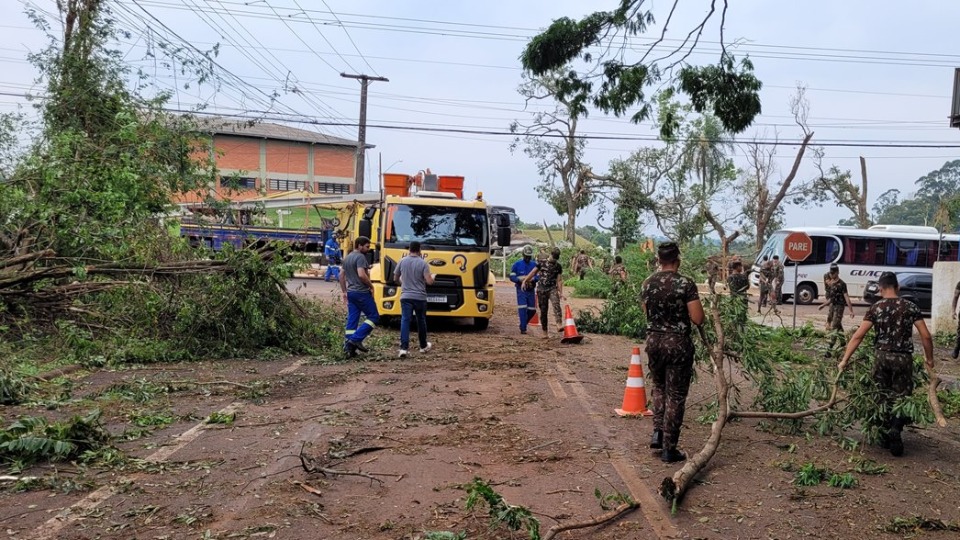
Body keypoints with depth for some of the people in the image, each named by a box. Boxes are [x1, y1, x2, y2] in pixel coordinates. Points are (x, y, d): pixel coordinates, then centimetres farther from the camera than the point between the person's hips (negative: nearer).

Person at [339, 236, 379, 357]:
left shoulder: (347, 258, 17)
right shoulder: (360, 257, -12)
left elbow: (341, 276, 22)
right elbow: (361, 275, -24)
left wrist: (344, 292, 26)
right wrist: (371, 285, -10)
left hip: (351, 293, 9)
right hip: (362, 293, -9)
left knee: (352, 320, 8)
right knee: (374, 317, 0)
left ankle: (349, 346, 6)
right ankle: (356, 339, -8)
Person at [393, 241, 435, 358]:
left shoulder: (402, 261, 1)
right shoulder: (423, 263, -8)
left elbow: (396, 278, 13)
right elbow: (429, 281, -14)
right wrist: (432, 277, 9)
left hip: (405, 297, 1)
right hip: (420, 297, -1)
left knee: (405, 321, -5)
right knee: (421, 321, 16)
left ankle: (404, 348, -18)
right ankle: (423, 346, 31)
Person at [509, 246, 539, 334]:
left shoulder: (534, 265, 9)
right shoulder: (517, 265, 2)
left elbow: (539, 276, 5)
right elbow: (512, 277, -1)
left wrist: (533, 279, -17)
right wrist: (520, 279, -18)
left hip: (531, 290, 3)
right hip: (521, 290, -3)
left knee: (532, 310, 5)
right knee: (522, 309, -12)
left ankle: (523, 323, 28)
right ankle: (523, 328, -8)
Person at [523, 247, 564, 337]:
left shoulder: (558, 266, 9)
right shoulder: (542, 263, 9)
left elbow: (559, 280, 7)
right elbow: (533, 273, 10)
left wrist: (560, 292, -1)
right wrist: (525, 280, 2)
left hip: (552, 288, -1)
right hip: (541, 289, 1)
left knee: (556, 304, -29)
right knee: (543, 310, 2)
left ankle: (559, 325, -45)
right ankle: (545, 332, 9)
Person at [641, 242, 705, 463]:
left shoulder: (647, 283, 0)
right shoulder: (686, 283, -14)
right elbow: (698, 319, -15)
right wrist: (683, 313, 4)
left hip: (654, 341, 4)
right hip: (678, 343, -4)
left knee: (659, 387, 25)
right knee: (676, 395, 5)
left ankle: (658, 432, 14)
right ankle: (669, 449, 9)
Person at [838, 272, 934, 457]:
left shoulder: (876, 308, 0)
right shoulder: (910, 307, 1)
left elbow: (858, 336, -6)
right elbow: (926, 336, -2)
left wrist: (845, 360, -4)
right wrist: (929, 358, 13)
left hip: (882, 357, 0)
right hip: (903, 358, 0)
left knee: (882, 398, 13)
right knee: (901, 398, 7)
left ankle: (885, 437, 15)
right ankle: (895, 431, -17)